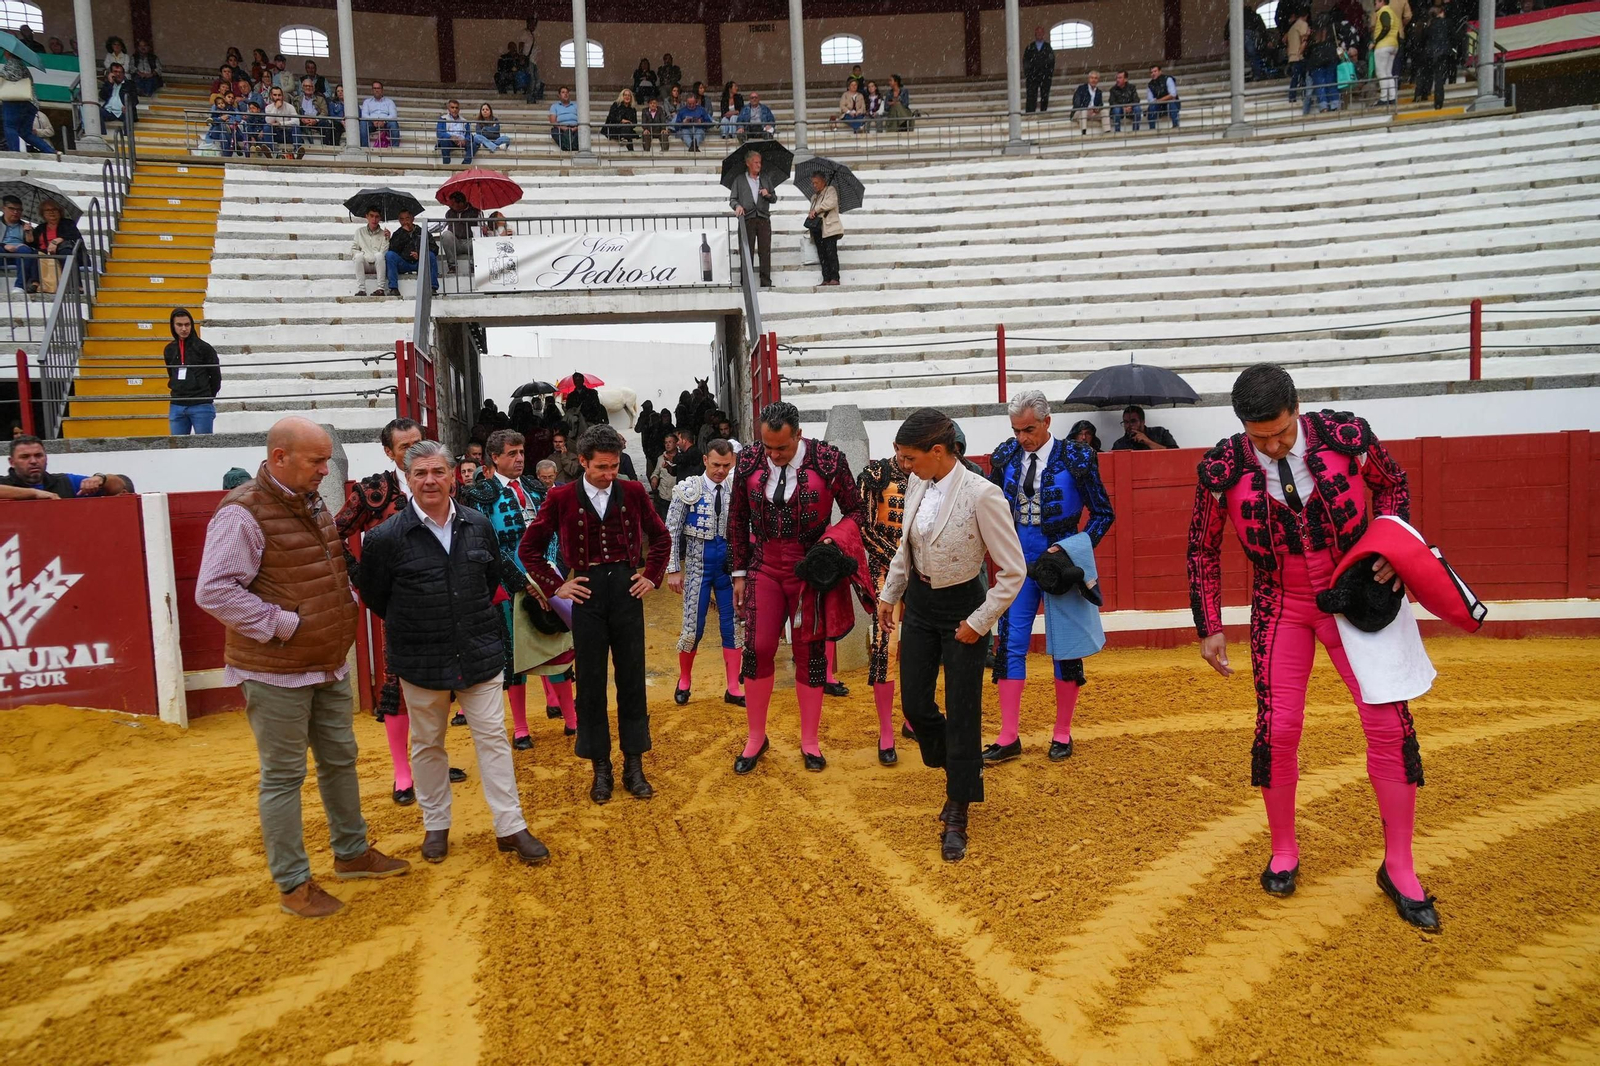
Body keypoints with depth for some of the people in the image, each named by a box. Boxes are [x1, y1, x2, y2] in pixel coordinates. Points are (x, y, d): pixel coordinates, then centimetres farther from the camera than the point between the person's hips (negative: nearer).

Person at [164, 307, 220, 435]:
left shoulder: (203, 348, -3)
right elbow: (171, 375, 22)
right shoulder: (170, 350, 10)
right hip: (176, 406, 4)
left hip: (201, 406, -4)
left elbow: (216, 376, 2)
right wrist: (179, 393, 13)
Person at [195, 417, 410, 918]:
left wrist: (347, 604, 8)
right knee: (283, 776, 3)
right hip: (276, 672, -8)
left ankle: (352, 852, 35)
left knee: (340, 760, 18)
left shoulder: (314, 505, 9)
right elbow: (213, 592, -23)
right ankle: (292, 884, 17)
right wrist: (282, 624, -21)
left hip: (330, 665, 8)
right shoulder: (244, 513, -17)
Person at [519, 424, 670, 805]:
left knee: (632, 679, 6)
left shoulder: (633, 492, 1)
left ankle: (634, 766, 17)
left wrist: (653, 576, 5)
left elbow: (660, 536, 14)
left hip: (627, 590, 1)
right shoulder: (561, 498, -3)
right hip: (588, 593, -1)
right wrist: (556, 586, -1)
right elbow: (529, 548, 4)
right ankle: (600, 768, 17)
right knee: (590, 683, 5)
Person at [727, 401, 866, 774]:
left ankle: (809, 741, 21)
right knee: (757, 649, 0)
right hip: (764, 567, 2)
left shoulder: (829, 460, -12)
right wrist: (739, 572, 7)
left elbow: (856, 510, -1)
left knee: (810, 652, 6)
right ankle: (756, 737, 19)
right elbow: (738, 519, 7)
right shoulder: (748, 461, -3)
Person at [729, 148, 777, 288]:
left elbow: (774, 199, 19)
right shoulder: (739, 180, 11)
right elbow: (732, 199, 7)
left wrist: (768, 195, -3)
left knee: (765, 251, -3)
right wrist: (737, 206, -15)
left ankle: (766, 282, -2)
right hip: (747, 219, -2)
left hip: (764, 219, 2)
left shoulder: (766, 180, 18)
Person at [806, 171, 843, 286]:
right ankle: (826, 279, -2)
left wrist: (816, 210, -13)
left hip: (829, 228, -7)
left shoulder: (830, 190, 5)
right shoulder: (814, 196, 27)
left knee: (831, 253, -14)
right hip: (818, 230, 7)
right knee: (822, 255, 0)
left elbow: (831, 202, -15)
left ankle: (835, 278, -16)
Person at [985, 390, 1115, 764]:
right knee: (1011, 645, 1)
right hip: (1019, 560, 3)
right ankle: (1008, 737, 9)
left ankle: (1062, 734, 22)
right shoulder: (1005, 456, 0)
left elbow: (1103, 513, -2)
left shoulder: (1076, 459, -10)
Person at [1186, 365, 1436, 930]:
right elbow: (1203, 550, -3)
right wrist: (1209, 628, -2)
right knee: (1278, 730, -1)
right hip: (1281, 607, 0)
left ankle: (1398, 868, 16)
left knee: (1389, 724, -2)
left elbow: (1393, 484, 5)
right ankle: (1283, 851, 24)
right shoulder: (1223, 469, -17)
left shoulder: (1347, 436, -17)